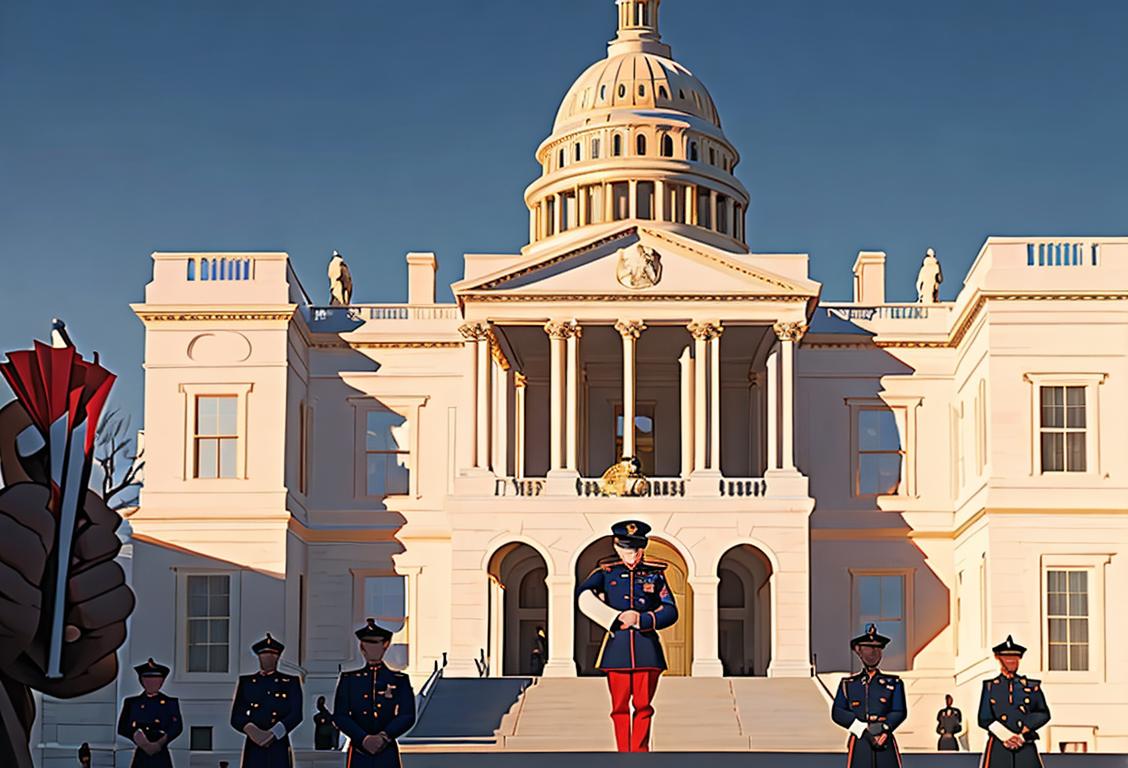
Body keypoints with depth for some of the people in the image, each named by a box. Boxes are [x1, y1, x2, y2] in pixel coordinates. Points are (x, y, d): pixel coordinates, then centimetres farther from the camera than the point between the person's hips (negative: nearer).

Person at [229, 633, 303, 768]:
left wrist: (272, 734, -14)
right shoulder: (246, 682, 14)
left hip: (279, 751, -1)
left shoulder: (290, 682, 10)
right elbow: (236, 717, 7)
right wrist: (252, 731, -14)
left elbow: (296, 715, -1)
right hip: (253, 749, 1)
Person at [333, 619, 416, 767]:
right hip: (359, 754, 0)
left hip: (387, 755, 0)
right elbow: (340, 716, 0)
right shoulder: (349, 679, 8)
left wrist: (384, 736, -16)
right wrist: (364, 739, -14)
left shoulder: (399, 680, 7)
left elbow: (408, 716, -1)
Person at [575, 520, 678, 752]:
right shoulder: (606, 571, 6)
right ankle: (624, 754, 7)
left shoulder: (655, 573, 8)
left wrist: (641, 619, -11)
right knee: (620, 707, 2)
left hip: (646, 646, 0)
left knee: (643, 705, -1)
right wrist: (615, 618, -15)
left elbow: (670, 612, 3)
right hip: (617, 646, 0)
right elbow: (583, 596, -11)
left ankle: (639, 753, 4)